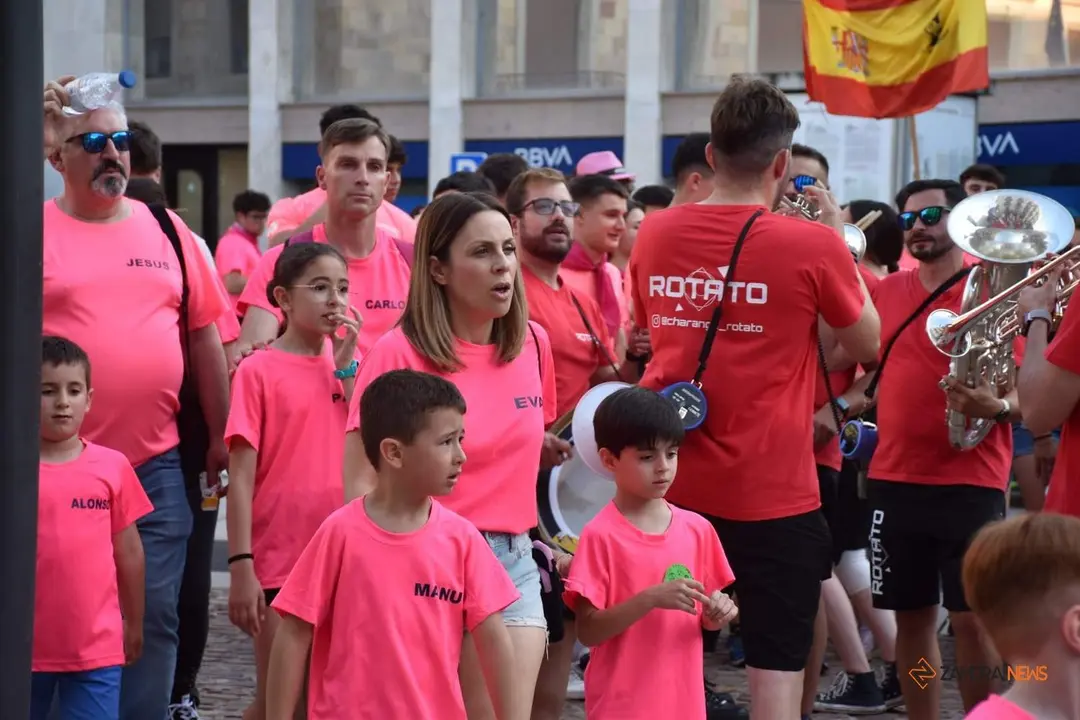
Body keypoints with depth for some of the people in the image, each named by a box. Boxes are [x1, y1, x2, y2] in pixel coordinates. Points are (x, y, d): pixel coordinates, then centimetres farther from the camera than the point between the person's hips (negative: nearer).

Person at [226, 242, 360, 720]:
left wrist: (345, 367, -6)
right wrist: (241, 566, -14)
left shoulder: (344, 365, 9)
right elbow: (241, 476, -8)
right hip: (278, 561, -5)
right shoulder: (259, 370, -6)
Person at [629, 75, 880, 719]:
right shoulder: (811, 244, -11)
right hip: (773, 491, -4)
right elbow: (867, 345, 3)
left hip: (670, 483, 5)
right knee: (777, 665, 1)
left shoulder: (655, 234, 2)